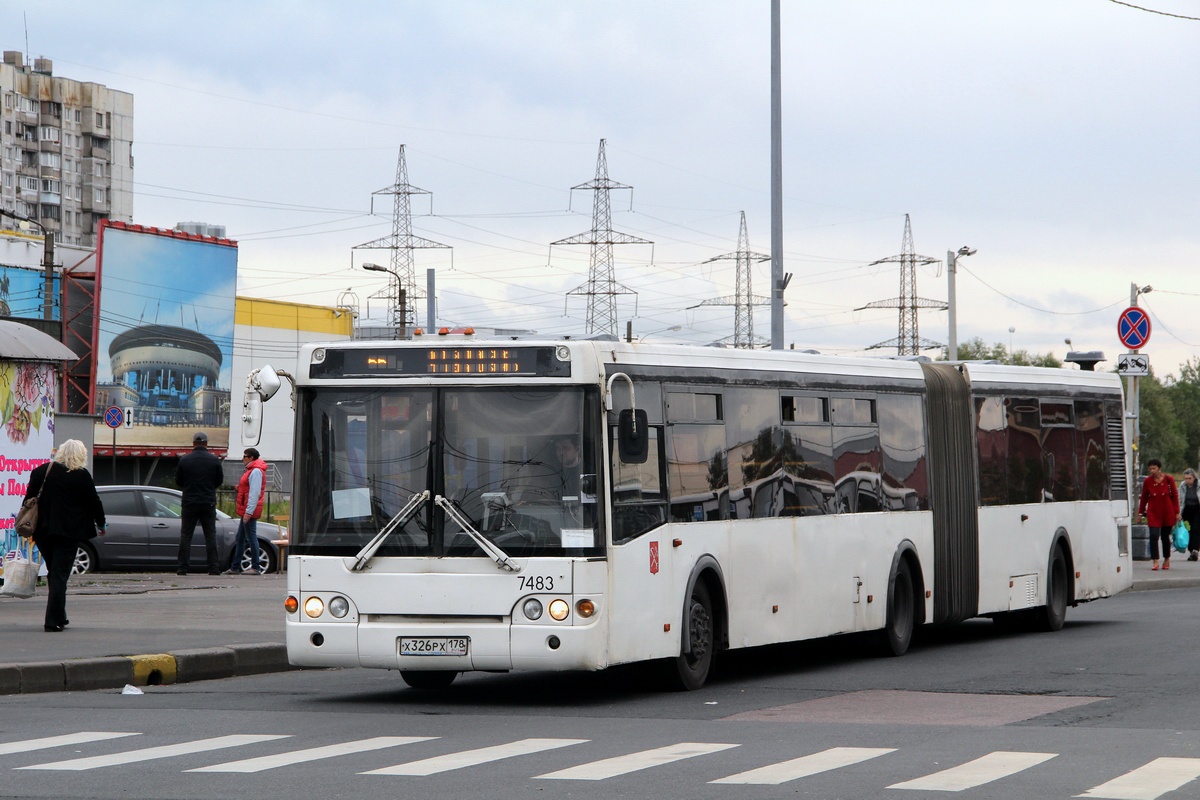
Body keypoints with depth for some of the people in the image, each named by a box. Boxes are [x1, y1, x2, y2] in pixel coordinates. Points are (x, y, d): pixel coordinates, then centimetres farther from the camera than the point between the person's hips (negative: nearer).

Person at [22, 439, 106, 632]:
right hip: (68, 531, -4)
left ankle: (59, 617, 22)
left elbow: (29, 500, 8)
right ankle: (53, 621, -10)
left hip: (43, 530, 4)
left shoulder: (40, 471, 4)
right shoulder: (81, 475, -8)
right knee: (60, 575, -3)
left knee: (54, 574, 18)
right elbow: (94, 501, -2)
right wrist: (101, 524, 13)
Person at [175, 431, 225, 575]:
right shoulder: (214, 460, -2)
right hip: (208, 504, 0)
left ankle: (183, 567, -1)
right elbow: (220, 480, 6)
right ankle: (213, 567, 0)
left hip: (189, 503, 0)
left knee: (185, 536, 5)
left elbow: (178, 481, 4)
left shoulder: (184, 460, -3)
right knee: (210, 536, 5)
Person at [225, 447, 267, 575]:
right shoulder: (251, 470, 19)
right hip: (246, 512, 11)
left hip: (250, 511, -11)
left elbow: (255, 493, -22)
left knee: (251, 538, -8)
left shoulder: (256, 471, -14)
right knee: (240, 539, 13)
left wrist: (249, 512, -25)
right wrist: (240, 487, 10)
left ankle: (256, 568, -6)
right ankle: (235, 567, 17)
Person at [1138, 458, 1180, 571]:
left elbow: (1175, 496, 3)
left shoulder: (1169, 479, -5)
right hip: (1153, 512, 0)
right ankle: (1155, 561, -10)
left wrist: (1177, 512, 2)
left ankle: (1167, 559, 26)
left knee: (1165, 536, 8)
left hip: (1168, 512, 0)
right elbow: (1144, 498, 6)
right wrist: (1141, 512, 9)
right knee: (1154, 535, -13)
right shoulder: (1147, 481, -3)